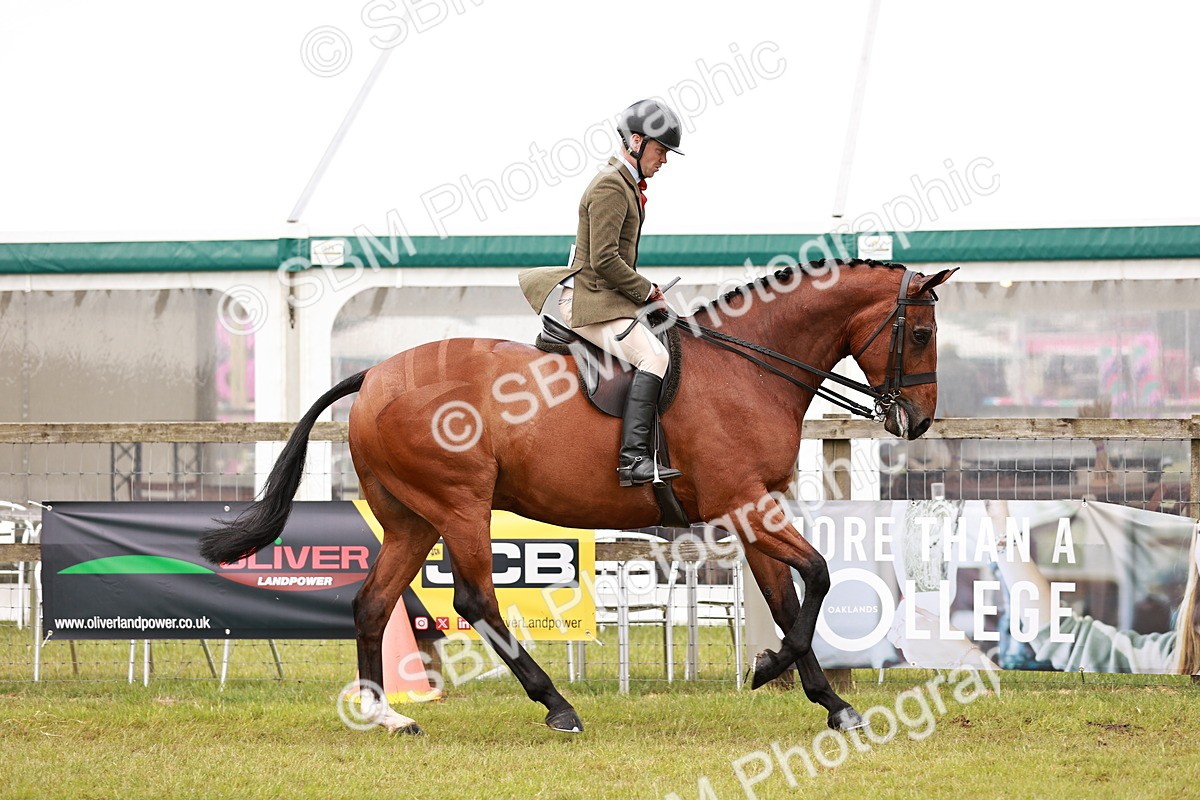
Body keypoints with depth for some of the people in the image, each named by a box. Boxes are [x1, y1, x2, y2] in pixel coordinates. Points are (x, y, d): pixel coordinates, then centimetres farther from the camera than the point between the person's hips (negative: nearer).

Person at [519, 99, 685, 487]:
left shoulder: (627, 184, 18)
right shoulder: (610, 187, -15)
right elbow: (604, 260, -22)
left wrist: (644, 291, 14)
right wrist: (647, 291, -11)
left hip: (612, 296, 11)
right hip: (592, 301, -11)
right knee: (654, 357, -27)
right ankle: (633, 458, -37)